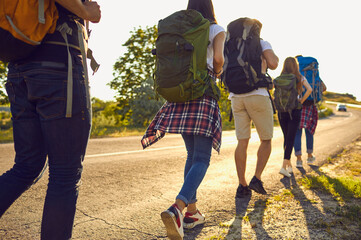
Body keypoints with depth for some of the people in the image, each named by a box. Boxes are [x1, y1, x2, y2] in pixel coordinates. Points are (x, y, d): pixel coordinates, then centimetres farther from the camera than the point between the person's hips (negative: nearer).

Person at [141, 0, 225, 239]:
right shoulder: (216, 29, 5)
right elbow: (218, 57, -10)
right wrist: (218, 72, 9)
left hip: (180, 94, 5)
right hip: (204, 94, -5)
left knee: (192, 155, 13)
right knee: (202, 158, -8)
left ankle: (192, 211, 12)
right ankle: (177, 208, -29)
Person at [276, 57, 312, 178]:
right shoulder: (300, 78, 0)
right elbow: (309, 90, -13)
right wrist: (301, 100, -2)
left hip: (281, 112, 3)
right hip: (294, 111, -3)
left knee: (286, 138, 16)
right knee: (290, 139, -2)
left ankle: (289, 165, 25)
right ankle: (284, 167, -13)